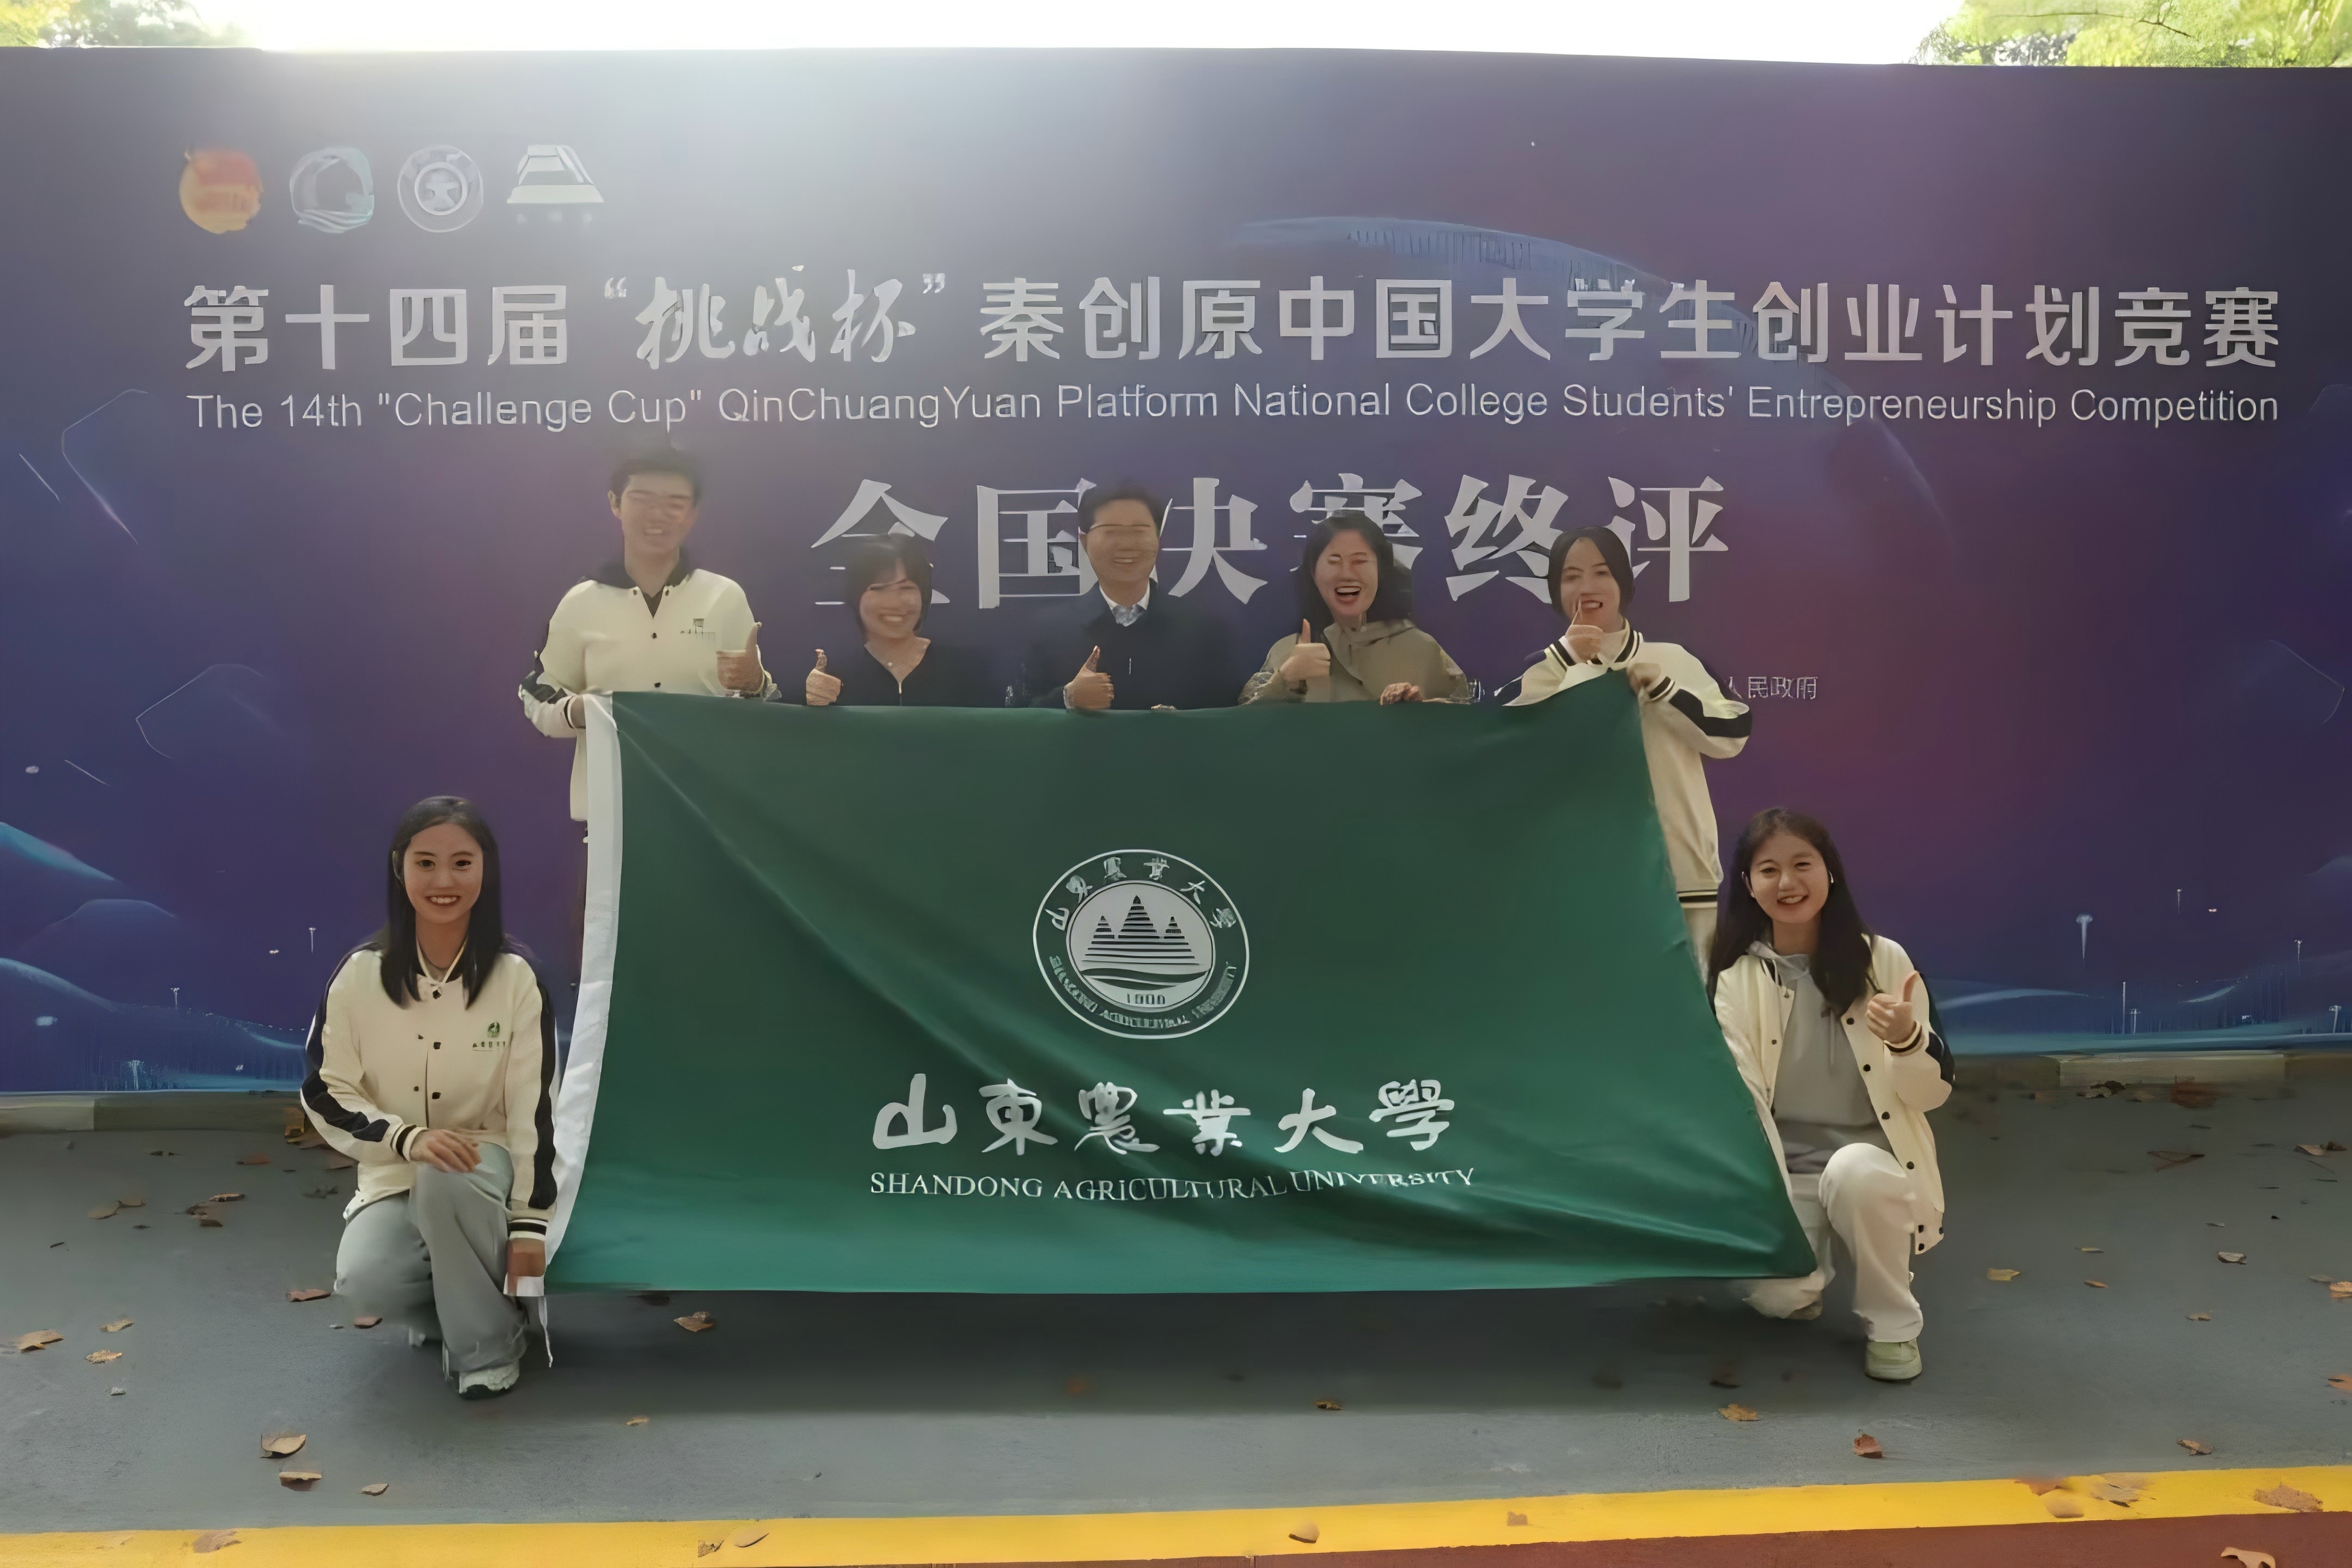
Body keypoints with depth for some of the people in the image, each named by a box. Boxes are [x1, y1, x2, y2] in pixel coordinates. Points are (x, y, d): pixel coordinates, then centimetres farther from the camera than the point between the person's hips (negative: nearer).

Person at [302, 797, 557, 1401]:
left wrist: (529, 1224, -12)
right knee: (365, 1279, -28)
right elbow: (325, 1093, -5)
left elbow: (533, 1108, -9)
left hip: (482, 1170, -1)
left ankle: (488, 1343, -13)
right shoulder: (361, 974, -9)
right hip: (393, 1177, 1)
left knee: (446, 1180, -36)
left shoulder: (516, 979, -11)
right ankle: (444, 1308, 9)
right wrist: (407, 1138, -22)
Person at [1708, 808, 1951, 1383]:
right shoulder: (1735, 977, -4)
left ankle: (1892, 1323, -9)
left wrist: (1907, 1039, -24)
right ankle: (1809, 1273, 16)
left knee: (1854, 1171, -36)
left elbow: (1933, 1093, -2)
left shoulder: (1883, 960, -4)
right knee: (1775, 1292, -24)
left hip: (1873, 1163, -1)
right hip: (1782, 1171, 1)